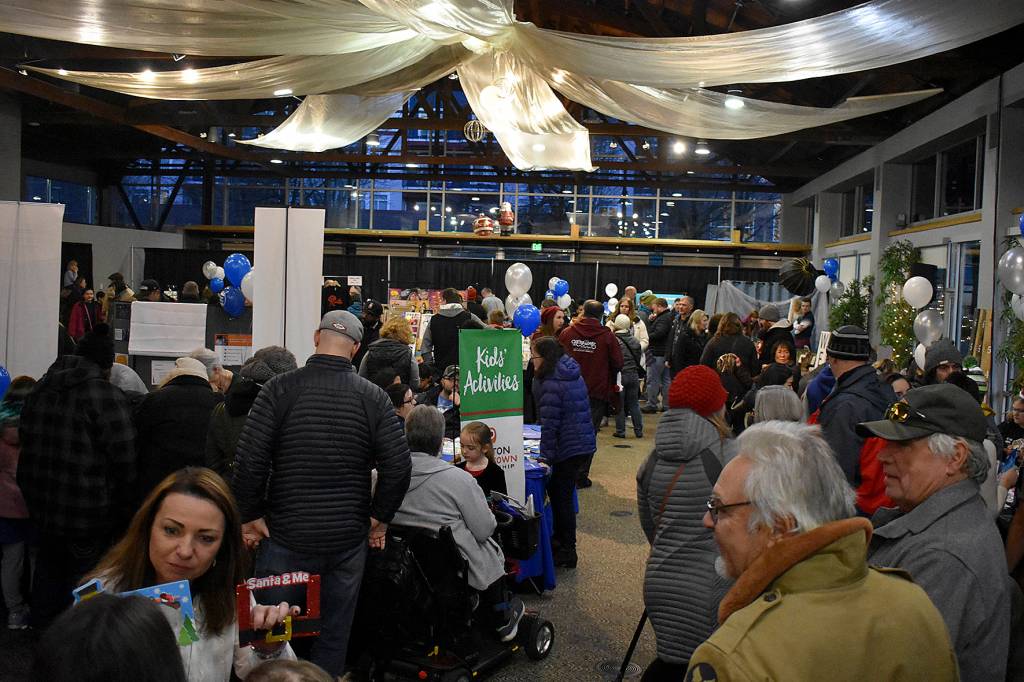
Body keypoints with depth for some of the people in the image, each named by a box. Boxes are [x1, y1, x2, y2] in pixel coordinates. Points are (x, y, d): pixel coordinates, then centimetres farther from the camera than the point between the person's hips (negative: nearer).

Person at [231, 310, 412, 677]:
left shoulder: (280, 388, -8)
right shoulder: (373, 397, -4)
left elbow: (249, 459, -13)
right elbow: (398, 465, -8)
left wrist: (251, 514, 0)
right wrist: (379, 518, 5)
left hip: (286, 536, -1)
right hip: (349, 540, 2)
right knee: (334, 637, 15)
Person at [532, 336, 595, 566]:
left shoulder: (552, 384, -19)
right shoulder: (572, 374, 10)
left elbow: (549, 424, -20)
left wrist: (547, 455, -14)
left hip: (568, 447, -9)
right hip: (584, 443, 9)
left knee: (561, 497, 3)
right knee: (558, 492, 20)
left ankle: (567, 551, 13)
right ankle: (561, 540, 31)